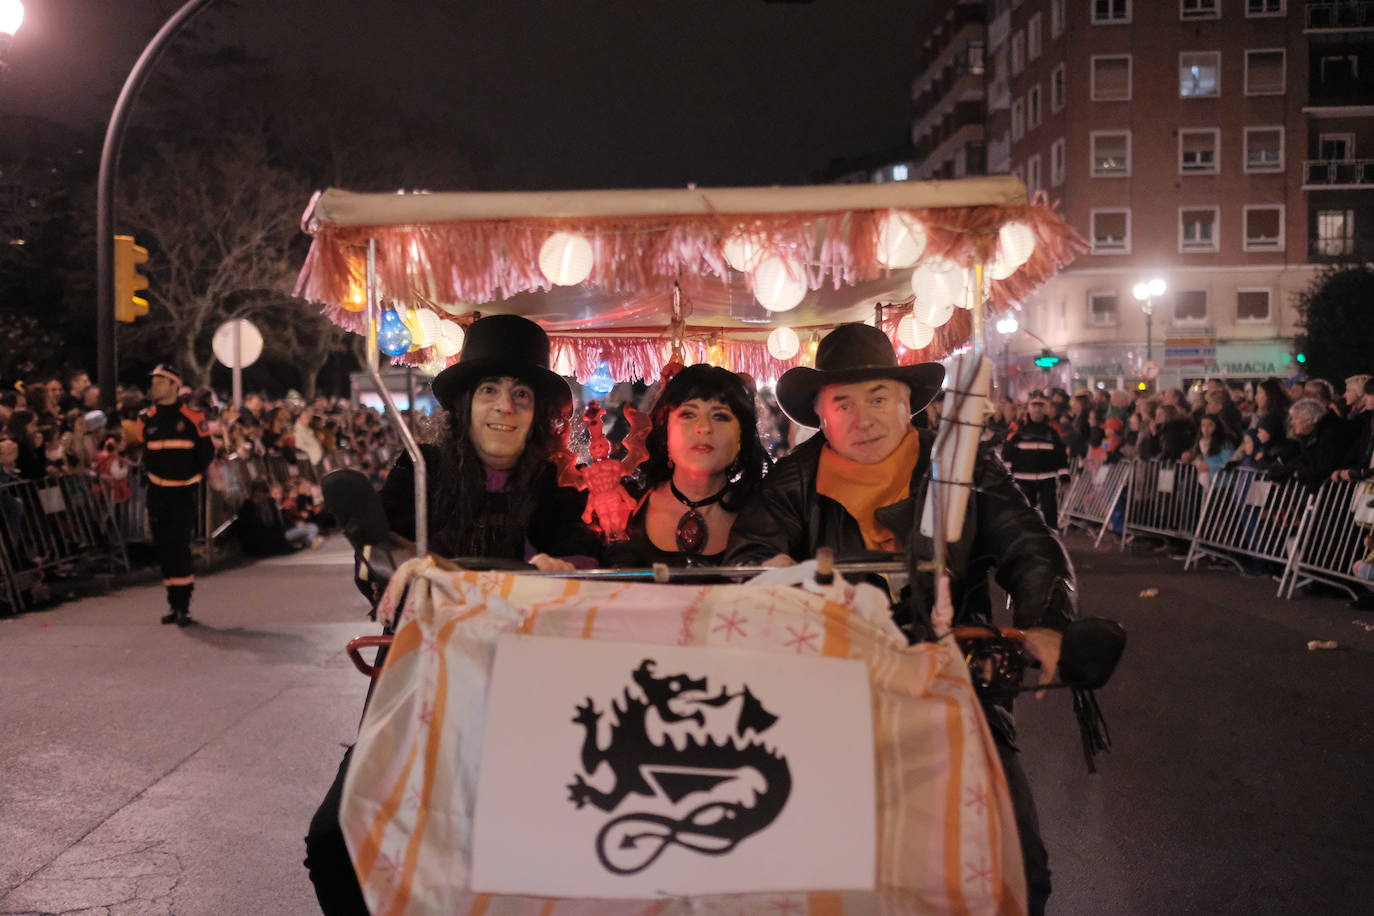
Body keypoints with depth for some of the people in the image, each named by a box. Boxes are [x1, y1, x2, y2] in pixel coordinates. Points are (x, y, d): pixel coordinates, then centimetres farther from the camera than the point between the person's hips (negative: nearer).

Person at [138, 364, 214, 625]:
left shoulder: (192, 418, -5)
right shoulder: (146, 419, 6)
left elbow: (206, 452, 3)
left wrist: (193, 476, 4)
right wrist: (151, 472, 11)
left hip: (184, 491, -4)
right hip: (157, 492, 4)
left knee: (179, 545, -11)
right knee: (163, 547, 6)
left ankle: (183, 606, -6)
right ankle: (173, 603, 16)